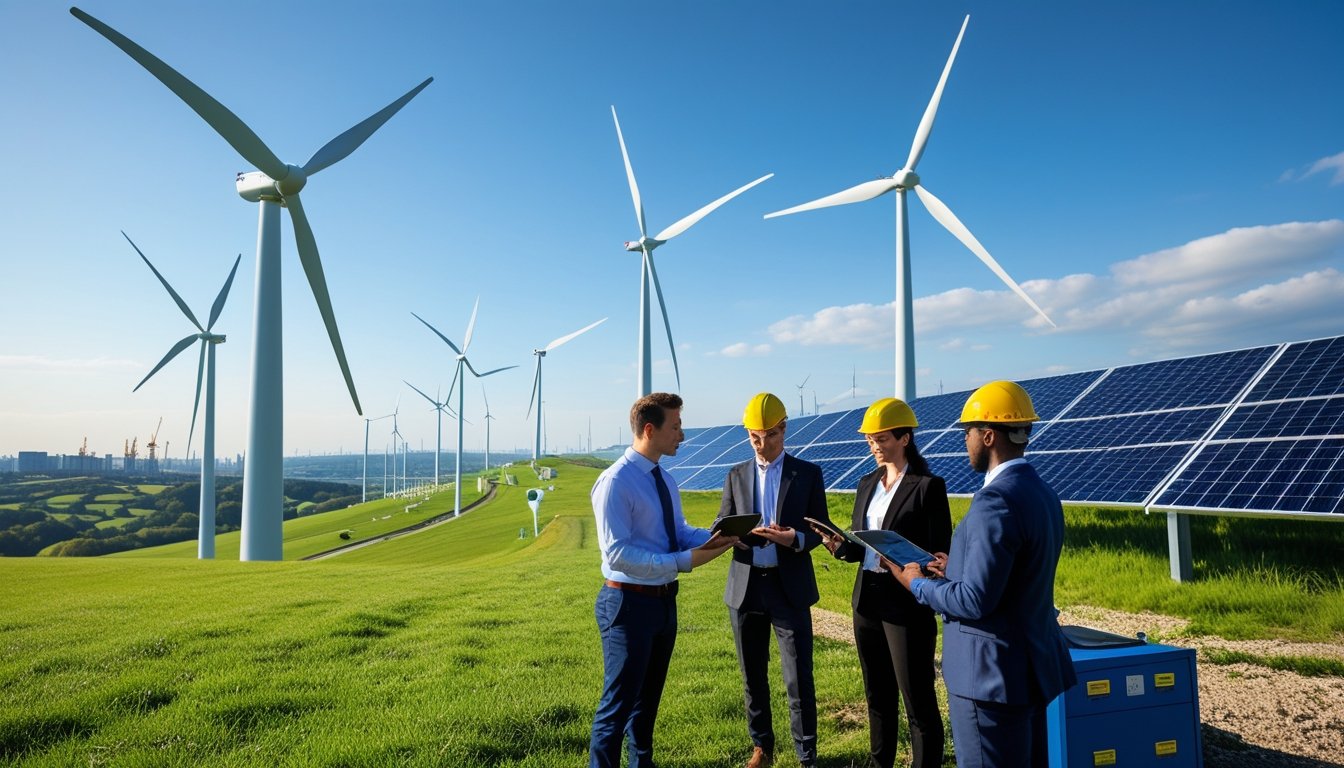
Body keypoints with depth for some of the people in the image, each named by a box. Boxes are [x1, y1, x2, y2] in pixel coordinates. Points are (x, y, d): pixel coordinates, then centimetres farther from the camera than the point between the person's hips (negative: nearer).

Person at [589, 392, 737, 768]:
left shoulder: (665, 480, 7)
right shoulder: (615, 482, -21)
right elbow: (617, 552, -25)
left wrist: (710, 539, -8)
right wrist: (683, 561, -28)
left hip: (664, 600, 9)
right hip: (629, 602, -9)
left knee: (649, 697, 23)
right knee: (619, 702, 2)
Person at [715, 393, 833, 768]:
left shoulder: (808, 473, 2)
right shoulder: (736, 475, 9)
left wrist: (795, 539, -20)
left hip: (790, 587, -2)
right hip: (745, 586, 3)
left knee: (799, 679, 0)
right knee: (753, 676, 13)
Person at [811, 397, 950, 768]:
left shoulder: (928, 486, -10)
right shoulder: (867, 483, 10)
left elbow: (940, 554, -11)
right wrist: (841, 546, -7)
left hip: (907, 605, -7)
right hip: (867, 601, 7)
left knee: (918, 701, 2)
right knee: (878, 696, 19)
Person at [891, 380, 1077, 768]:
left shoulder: (996, 500, -24)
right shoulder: (1043, 494, 7)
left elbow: (975, 600, -24)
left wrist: (918, 583, -9)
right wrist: (957, 569, 14)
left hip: (993, 676, -10)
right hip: (1035, 667, 10)